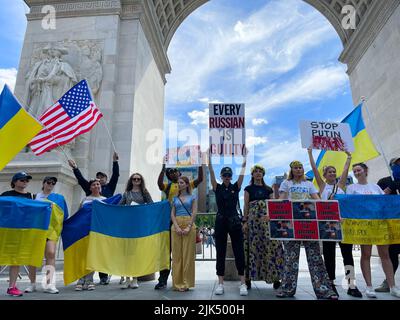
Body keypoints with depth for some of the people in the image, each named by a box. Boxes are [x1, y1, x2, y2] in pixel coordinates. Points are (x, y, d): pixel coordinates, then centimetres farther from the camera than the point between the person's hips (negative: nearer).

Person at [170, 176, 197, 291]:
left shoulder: (192, 197, 9)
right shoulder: (175, 198, 14)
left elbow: (194, 213, 0)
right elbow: (172, 214, 7)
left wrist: (189, 227, -12)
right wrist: (177, 227, -9)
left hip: (189, 225, -2)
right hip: (176, 225, 2)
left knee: (188, 253, -2)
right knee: (177, 254, 1)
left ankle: (186, 282, 6)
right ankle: (178, 282, 8)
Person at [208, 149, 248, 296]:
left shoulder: (236, 187, 4)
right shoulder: (217, 188, 3)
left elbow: (242, 172, -4)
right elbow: (211, 172, -6)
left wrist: (245, 157, -10)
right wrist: (209, 157, -12)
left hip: (234, 221, 0)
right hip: (221, 221, 0)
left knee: (239, 252, 2)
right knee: (220, 253, 5)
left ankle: (243, 283, 10)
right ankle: (220, 283, 14)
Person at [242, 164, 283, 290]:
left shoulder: (268, 189, 15)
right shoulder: (248, 189, 8)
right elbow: (246, 206, 5)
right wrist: (244, 221, -3)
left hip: (268, 219, 2)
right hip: (253, 218, -2)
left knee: (272, 245, -7)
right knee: (253, 246, -2)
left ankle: (275, 277, 0)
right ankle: (248, 277, 7)